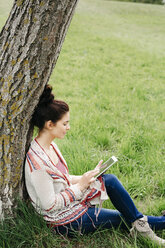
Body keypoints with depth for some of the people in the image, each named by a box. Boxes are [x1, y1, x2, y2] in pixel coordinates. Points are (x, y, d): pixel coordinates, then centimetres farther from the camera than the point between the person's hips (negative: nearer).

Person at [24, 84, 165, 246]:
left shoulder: (50, 146, 1)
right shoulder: (37, 162, -29)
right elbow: (49, 205, -25)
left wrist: (86, 178, -2)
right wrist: (80, 186, -18)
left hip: (71, 201, 8)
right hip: (65, 223, -8)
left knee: (110, 180, -2)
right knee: (125, 219, -2)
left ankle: (140, 224, 9)